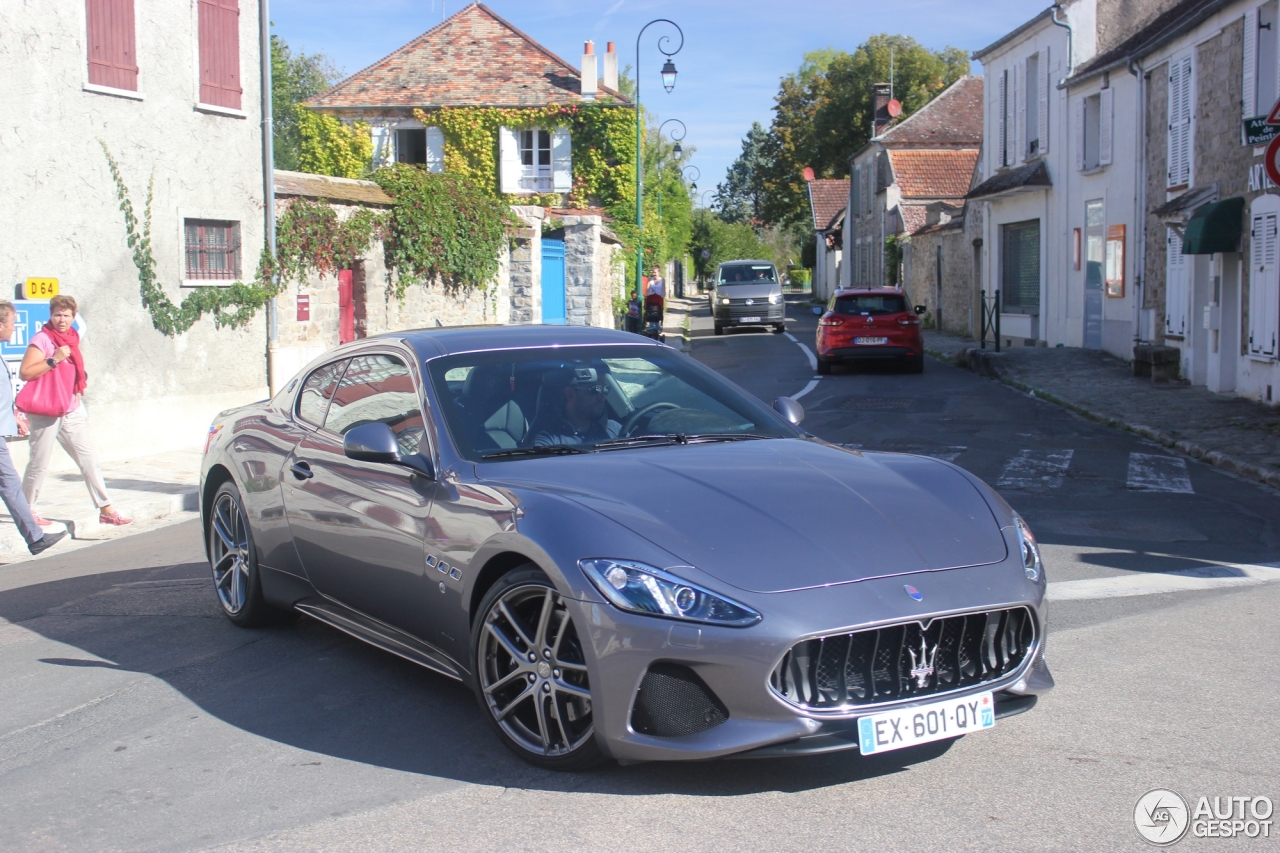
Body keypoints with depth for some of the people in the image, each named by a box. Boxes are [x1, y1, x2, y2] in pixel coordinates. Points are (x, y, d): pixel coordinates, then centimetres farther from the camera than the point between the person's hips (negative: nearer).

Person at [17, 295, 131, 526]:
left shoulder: (71, 340, 13)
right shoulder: (42, 339, -9)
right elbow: (24, 372, -18)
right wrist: (54, 360, -23)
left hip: (70, 412, 7)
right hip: (45, 412, -7)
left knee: (88, 458, 3)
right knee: (39, 463, -1)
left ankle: (105, 509, 3)